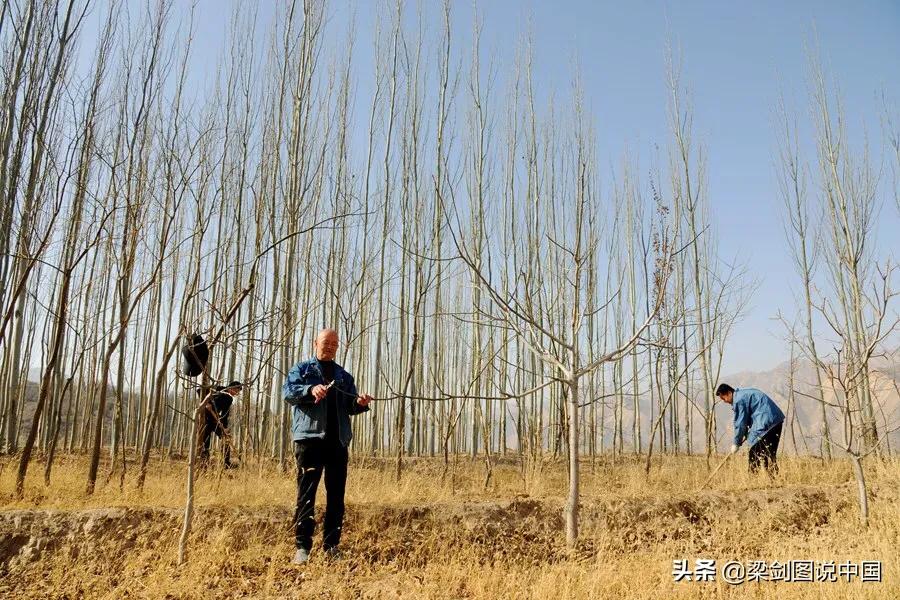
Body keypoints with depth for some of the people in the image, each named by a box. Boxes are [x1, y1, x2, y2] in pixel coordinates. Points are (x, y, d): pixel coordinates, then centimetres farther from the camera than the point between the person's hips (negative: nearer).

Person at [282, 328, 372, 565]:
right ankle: (302, 545, -2)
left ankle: (331, 545, 13)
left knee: (336, 494, 5)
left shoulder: (344, 376, 22)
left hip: (338, 440, 4)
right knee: (306, 492, -7)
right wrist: (310, 390, -24)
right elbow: (288, 392, -5)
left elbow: (350, 407, 17)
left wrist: (360, 403, -7)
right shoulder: (302, 369, 11)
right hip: (309, 437, -4)